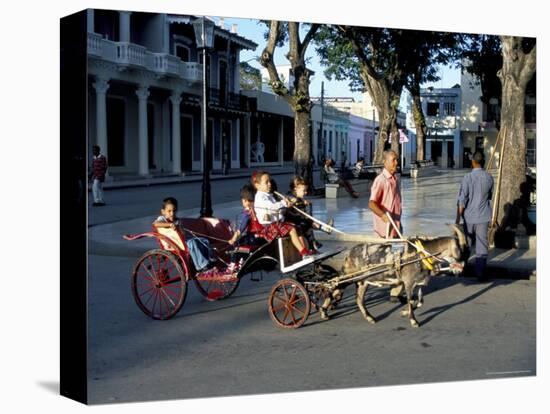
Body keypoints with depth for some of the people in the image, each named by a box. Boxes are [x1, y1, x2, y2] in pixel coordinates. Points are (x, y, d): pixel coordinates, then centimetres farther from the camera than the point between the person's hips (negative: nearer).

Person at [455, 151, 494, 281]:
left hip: (469, 216, -1)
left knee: (467, 243, 17)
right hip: (484, 216, 1)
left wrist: (458, 217, -6)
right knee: (482, 245, 1)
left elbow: (462, 199, -13)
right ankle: (480, 273, -4)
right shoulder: (489, 177, -2)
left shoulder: (468, 177, -13)